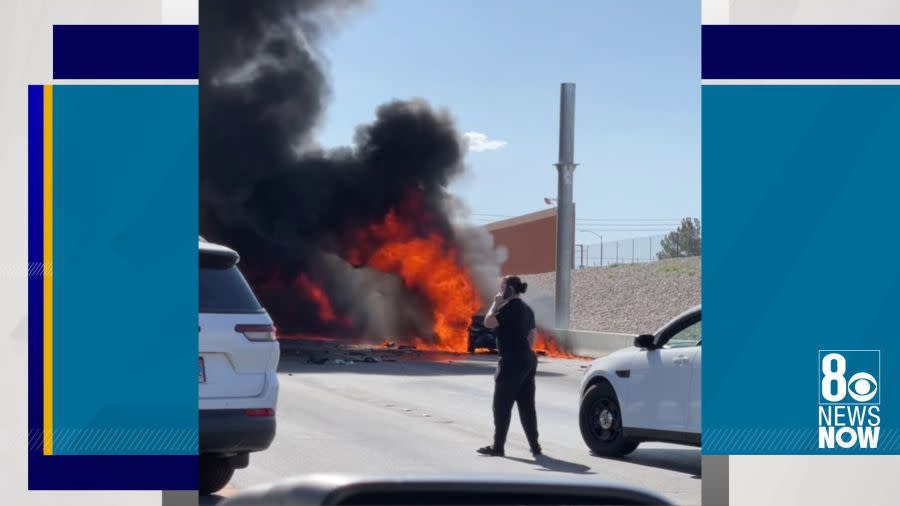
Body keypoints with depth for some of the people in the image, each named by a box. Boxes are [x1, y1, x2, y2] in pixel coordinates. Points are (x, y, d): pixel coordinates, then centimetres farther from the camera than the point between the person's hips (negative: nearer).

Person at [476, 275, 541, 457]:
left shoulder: (509, 307, -14)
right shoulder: (526, 308, 14)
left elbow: (488, 322, -21)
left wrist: (496, 304, -9)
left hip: (512, 361, -9)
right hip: (527, 360, 9)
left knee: (502, 405, -2)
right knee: (526, 405, 11)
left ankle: (497, 446, 1)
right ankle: (534, 445, 11)